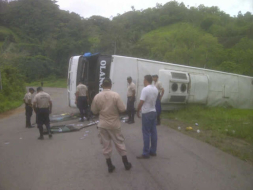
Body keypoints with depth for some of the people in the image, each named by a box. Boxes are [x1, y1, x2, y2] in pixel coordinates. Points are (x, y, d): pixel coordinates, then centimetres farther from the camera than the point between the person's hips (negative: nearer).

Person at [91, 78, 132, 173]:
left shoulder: (97, 96, -6)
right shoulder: (116, 95, -13)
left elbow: (94, 111, 3)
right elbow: (122, 109, -13)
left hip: (103, 124, 1)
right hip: (115, 124, -1)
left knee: (106, 145, 11)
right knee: (119, 142, 13)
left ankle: (110, 166, 19)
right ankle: (126, 163, 22)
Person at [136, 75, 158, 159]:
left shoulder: (145, 89, -18)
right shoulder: (155, 89, 8)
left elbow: (141, 102, -20)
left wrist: (137, 111, -7)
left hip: (147, 113, -8)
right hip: (153, 112, 8)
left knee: (146, 133, -3)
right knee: (153, 132, 11)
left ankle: (146, 153, 3)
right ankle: (153, 151, 20)